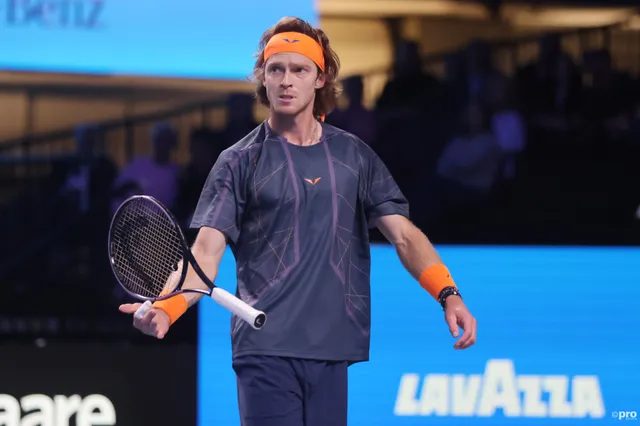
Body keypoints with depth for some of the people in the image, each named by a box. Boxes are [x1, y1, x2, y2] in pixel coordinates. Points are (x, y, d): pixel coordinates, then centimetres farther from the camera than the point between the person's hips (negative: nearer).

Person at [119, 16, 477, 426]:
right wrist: (166, 308, -26)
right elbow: (207, 251, -7)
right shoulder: (239, 162, 2)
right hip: (267, 350, -3)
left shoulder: (354, 156, 12)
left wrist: (449, 294, -8)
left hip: (332, 351, 3)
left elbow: (403, 235, 9)